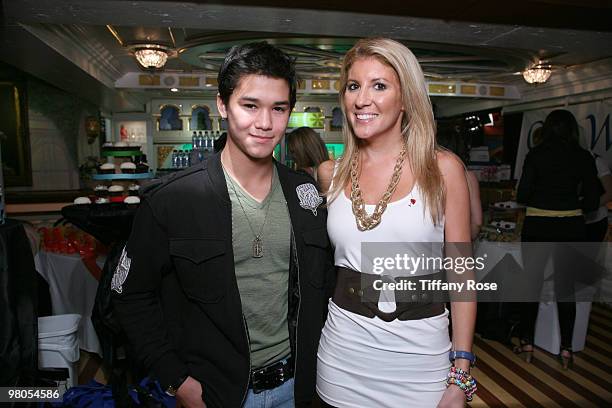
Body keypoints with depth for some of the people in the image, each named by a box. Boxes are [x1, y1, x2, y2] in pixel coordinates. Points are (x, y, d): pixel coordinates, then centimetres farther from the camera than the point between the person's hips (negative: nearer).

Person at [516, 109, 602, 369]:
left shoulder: (535, 155, -5)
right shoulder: (584, 157, 1)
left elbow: (522, 195, -7)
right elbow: (592, 201, 0)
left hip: (536, 226, -2)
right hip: (571, 228, 2)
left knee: (531, 285, 9)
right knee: (565, 288, 10)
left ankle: (527, 344, 18)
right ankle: (566, 350, 17)